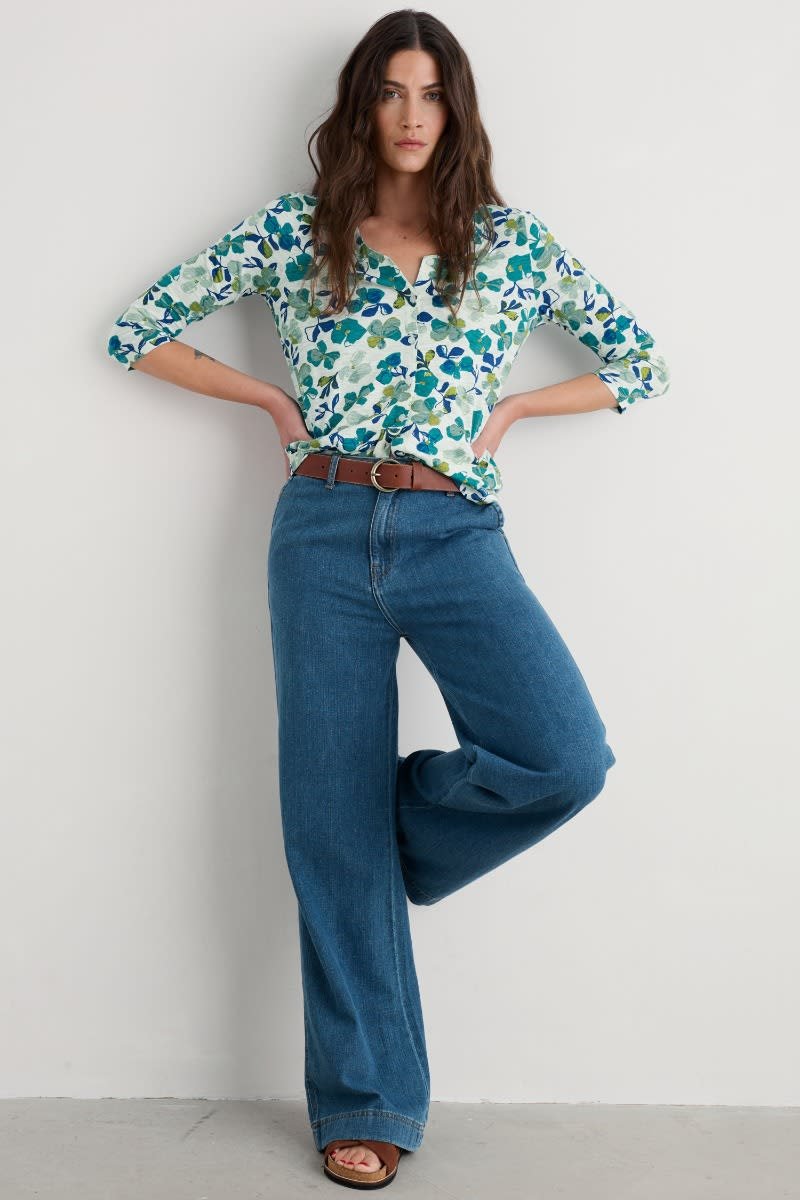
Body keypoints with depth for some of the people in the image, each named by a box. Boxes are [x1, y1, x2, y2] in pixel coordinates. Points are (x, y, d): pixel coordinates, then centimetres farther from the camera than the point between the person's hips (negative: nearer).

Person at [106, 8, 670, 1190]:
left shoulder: (514, 241, 9)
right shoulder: (292, 231, 7)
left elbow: (642, 364, 14)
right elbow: (141, 331, 11)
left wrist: (511, 408, 6)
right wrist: (271, 397, 4)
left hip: (458, 537, 1)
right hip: (325, 536, 0)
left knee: (566, 758, -23)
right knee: (333, 823, 2)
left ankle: (406, 816, 12)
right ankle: (365, 1103, 18)